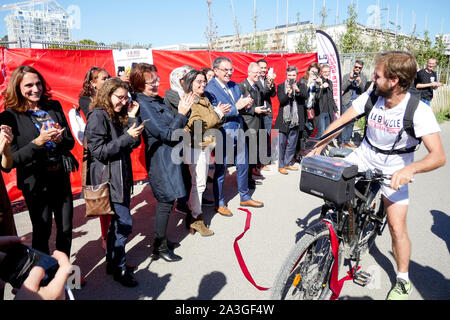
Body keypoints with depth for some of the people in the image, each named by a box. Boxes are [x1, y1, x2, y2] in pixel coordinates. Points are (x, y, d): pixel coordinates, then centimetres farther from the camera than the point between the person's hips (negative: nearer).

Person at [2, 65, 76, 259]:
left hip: (61, 178, 4)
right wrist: (39, 141, -23)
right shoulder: (11, 116, -8)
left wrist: (59, 139, -15)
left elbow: (71, 142, 7)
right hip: (35, 183, -4)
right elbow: (12, 159, -11)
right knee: (42, 233, 9)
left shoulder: (54, 107, 4)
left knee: (66, 230, 13)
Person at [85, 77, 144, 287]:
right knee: (124, 223, -5)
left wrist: (132, 118, 0)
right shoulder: (98, 116, -11)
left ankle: (112, 262, 31)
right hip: (107, 178, -8)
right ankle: (119, 269, 12)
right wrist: (127, 137, -20)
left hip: (121, 177, 8)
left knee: (117, 221, 16)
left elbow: (134, 144, 8)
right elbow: (99, 151, -17)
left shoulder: (119, 115, 14)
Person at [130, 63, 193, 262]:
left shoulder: (157, 100, 10)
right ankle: (160, 247, 14)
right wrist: (181, 114, -17)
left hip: (169, 155, 9)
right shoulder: (142, 105, -17)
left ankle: (161, 239, 32)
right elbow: (166, 134, -19)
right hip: (160, 158, -9)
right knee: (166, 201, -1)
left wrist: (183, 111, 2)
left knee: (166, 200, 17)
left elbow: (172, 125, 16)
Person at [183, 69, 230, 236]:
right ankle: (196, 219, 4)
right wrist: (216, 113, -10)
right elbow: (197, 126, -19)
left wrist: (220, 114, -2)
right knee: (199, 183, -7)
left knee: (199, 182, 12)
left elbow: (216, 123, 18)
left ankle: (194, 214, 23)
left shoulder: (205, 100, 17)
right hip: (196, 147, -8)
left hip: (206, 146, 8)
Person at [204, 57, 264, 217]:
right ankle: (219, 203, 24)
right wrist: (236, 107, -24)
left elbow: (240, 105, 13)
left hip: (238, 133, 7)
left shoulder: (235, 86, 9)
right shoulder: (210, 89, -14)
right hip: (223, 135, -7)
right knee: (220, 170, 7)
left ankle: (245, 197, 35)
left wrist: (246, 104, -10)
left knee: (243, 166, 17)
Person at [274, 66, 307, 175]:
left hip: (296, 120, 3)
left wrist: (298, 90, -31)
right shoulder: (281, 86, 5)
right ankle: (280, 166, 9)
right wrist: (288, 94, -29)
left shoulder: (301, 85, 9)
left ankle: (287, 163, 25)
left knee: (292, 144, 11)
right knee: (281, 143, -1)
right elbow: (281, 100, -10)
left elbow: (305, 95, -12)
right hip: (283, 120, -2)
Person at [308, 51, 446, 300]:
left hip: (394, 170, -3)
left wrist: (410, 169, -47)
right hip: (365, 156, 4)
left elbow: (438, 156, -29)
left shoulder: (418, 111, -24)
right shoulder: (371, 97, -14)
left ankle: (402, 281, 20)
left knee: (397, 228, -6)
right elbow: (340, 122, -8)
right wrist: (317, 148, -15)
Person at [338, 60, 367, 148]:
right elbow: (343, 88, -6)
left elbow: (364, 91, 1)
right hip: (346, 102, -3)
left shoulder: (363, 78, 12)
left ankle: (347, 141, 17)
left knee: (351, 123, 8)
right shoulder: (347, 76, 6)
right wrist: (350, 80, -18)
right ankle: (341, 142, -2)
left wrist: (360, 82, -16)